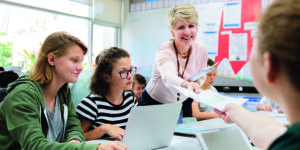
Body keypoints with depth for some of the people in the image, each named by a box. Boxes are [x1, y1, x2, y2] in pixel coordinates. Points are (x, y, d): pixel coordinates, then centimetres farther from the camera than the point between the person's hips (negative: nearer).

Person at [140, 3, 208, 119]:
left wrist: (198, 85, -27)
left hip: (184, 103, 4)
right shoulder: (164, 50, -29)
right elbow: (168, 77, -50)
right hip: (154, 104, -4)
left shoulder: (201, 50, -13)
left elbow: (200, 79, -2)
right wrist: (186, 84, -72)